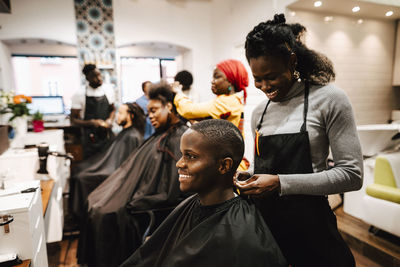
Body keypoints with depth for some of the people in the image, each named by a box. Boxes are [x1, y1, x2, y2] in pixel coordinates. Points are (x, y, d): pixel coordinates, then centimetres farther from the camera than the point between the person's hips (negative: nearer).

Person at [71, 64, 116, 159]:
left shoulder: (108, 90, 2)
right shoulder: (79, 95, -8)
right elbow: (73, 120, -3)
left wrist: (109, 120, -4)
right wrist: (91, 123, -18)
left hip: (107, 135, 3)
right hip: (90, 138, -2)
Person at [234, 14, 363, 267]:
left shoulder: (329, 99, -10)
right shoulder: (259, 112, 5)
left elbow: (352, 174, -13)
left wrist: (280, 183, -20)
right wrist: (248, 177, -6)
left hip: (309, 226, -4)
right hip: (264, 220, 5)